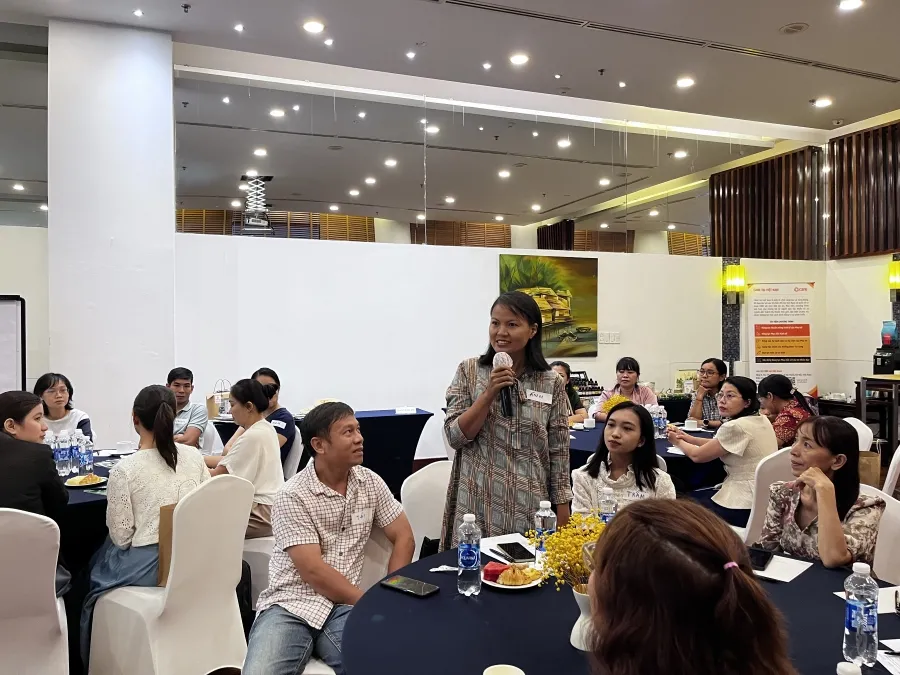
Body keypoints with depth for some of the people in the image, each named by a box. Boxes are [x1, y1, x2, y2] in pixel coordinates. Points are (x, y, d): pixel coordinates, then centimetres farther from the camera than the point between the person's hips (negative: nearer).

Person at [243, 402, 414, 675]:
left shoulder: (370, 483, 5)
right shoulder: (293, 496, -11)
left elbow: (403, 537, 8)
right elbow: (313, 571, -16)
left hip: (343, 606, 3)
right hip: (291, 604, -3)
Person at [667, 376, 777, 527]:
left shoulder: (736, 427, -24)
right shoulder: (761, 420, 5)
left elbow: (697, 455, -11)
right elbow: (717, 444, 16)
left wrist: (678, 442, 8)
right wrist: (687, 438, 9)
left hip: (745, 508, -9)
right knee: (693, 496, 25)